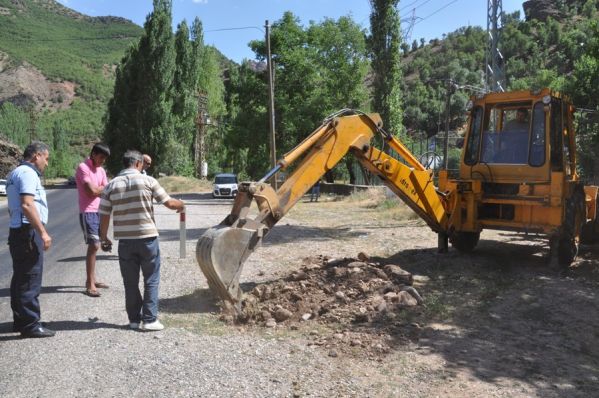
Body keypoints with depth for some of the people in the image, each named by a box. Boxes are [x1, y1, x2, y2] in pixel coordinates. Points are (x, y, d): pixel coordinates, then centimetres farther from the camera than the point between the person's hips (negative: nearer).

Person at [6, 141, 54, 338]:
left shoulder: (14, 173, 20)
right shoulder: (28, 173, -12)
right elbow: (27, 205, -24)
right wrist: (43, 232, -23)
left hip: (16, 231, 11)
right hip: (29, 232, -11)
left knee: (20, 279, 16)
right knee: (30, 280, -6)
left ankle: (20, 321, 25)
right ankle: (30, 324, -1)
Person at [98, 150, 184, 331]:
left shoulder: (111, 185, 2)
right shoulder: (147, 180, -5)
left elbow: (104, 216, 1)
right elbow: (169, 203, -2)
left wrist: (104, 238, 14)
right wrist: (181, 204, 19)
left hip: (125, 240, 3)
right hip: (147, 238, -2)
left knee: (130, 282, 13)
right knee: (151, 280, 8)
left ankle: (134, 319, 19)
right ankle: (149, 320, 8)